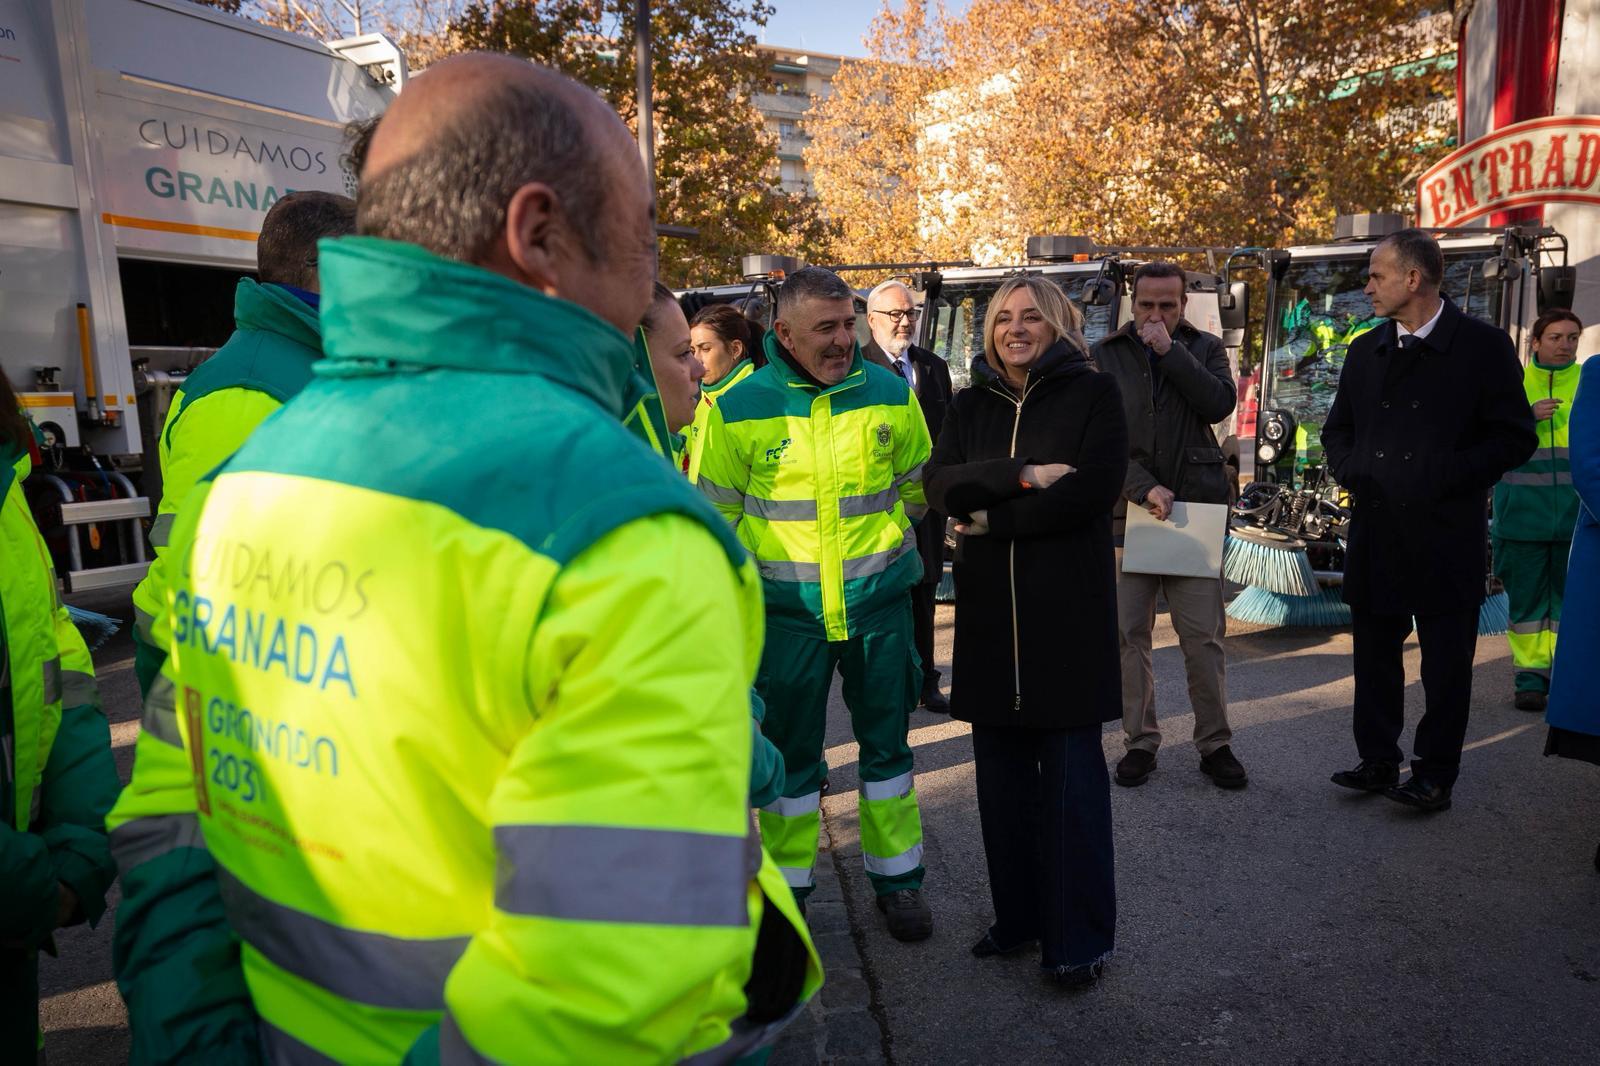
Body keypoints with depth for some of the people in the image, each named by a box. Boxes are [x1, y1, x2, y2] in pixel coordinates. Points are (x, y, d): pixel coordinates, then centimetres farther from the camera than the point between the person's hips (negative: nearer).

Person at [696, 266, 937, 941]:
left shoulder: (891, 395, -2)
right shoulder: (738, 408, -8)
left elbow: (916, 488, 12)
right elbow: (717, 512, 1)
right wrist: (765, 567, 3)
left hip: (878, 601, 2)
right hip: (786, 608, -2)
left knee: (886, 743, 13)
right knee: (790, 752, 10)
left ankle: (896, 877, 32)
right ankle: (788, 885, 29)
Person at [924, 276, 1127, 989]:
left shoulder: (1093, 393, 1)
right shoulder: (971, 406, 13)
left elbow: (1094, 488, -13)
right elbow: (939, 484, -2)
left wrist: (992, 519, -9)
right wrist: (1023, 475, -16)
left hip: (1070, 608, -4)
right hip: (990, 609, 4)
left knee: (1071, 770, 1)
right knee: (1001, 768, 9)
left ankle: (1079, 937, 14)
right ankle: (1017, 916, 25)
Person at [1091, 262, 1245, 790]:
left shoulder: (1205, 349, 10)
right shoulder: (1105, 356, 6)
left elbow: (1220, 404, -9)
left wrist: (1170, 350, -11)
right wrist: (1144, 488, -13)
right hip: (1126, 510, 0)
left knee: (1204, 636, 0)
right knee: (1129, 634, 5)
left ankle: (1215, 745, 14)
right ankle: (1140, 742, 17)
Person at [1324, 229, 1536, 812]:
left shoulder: (1483, 346, -5)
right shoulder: (1366, 351, 10)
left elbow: (1515, 438, -6)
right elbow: (1337, 429, 18)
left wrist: (1446, 476, -17)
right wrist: (1349, 468, -1)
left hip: (1446, 538, -4)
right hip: (1374, 533, 5)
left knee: (1446, 663, 6)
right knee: (1375, 655, 12)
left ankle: (1434, 775, 18)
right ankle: (1377, 761, 25)